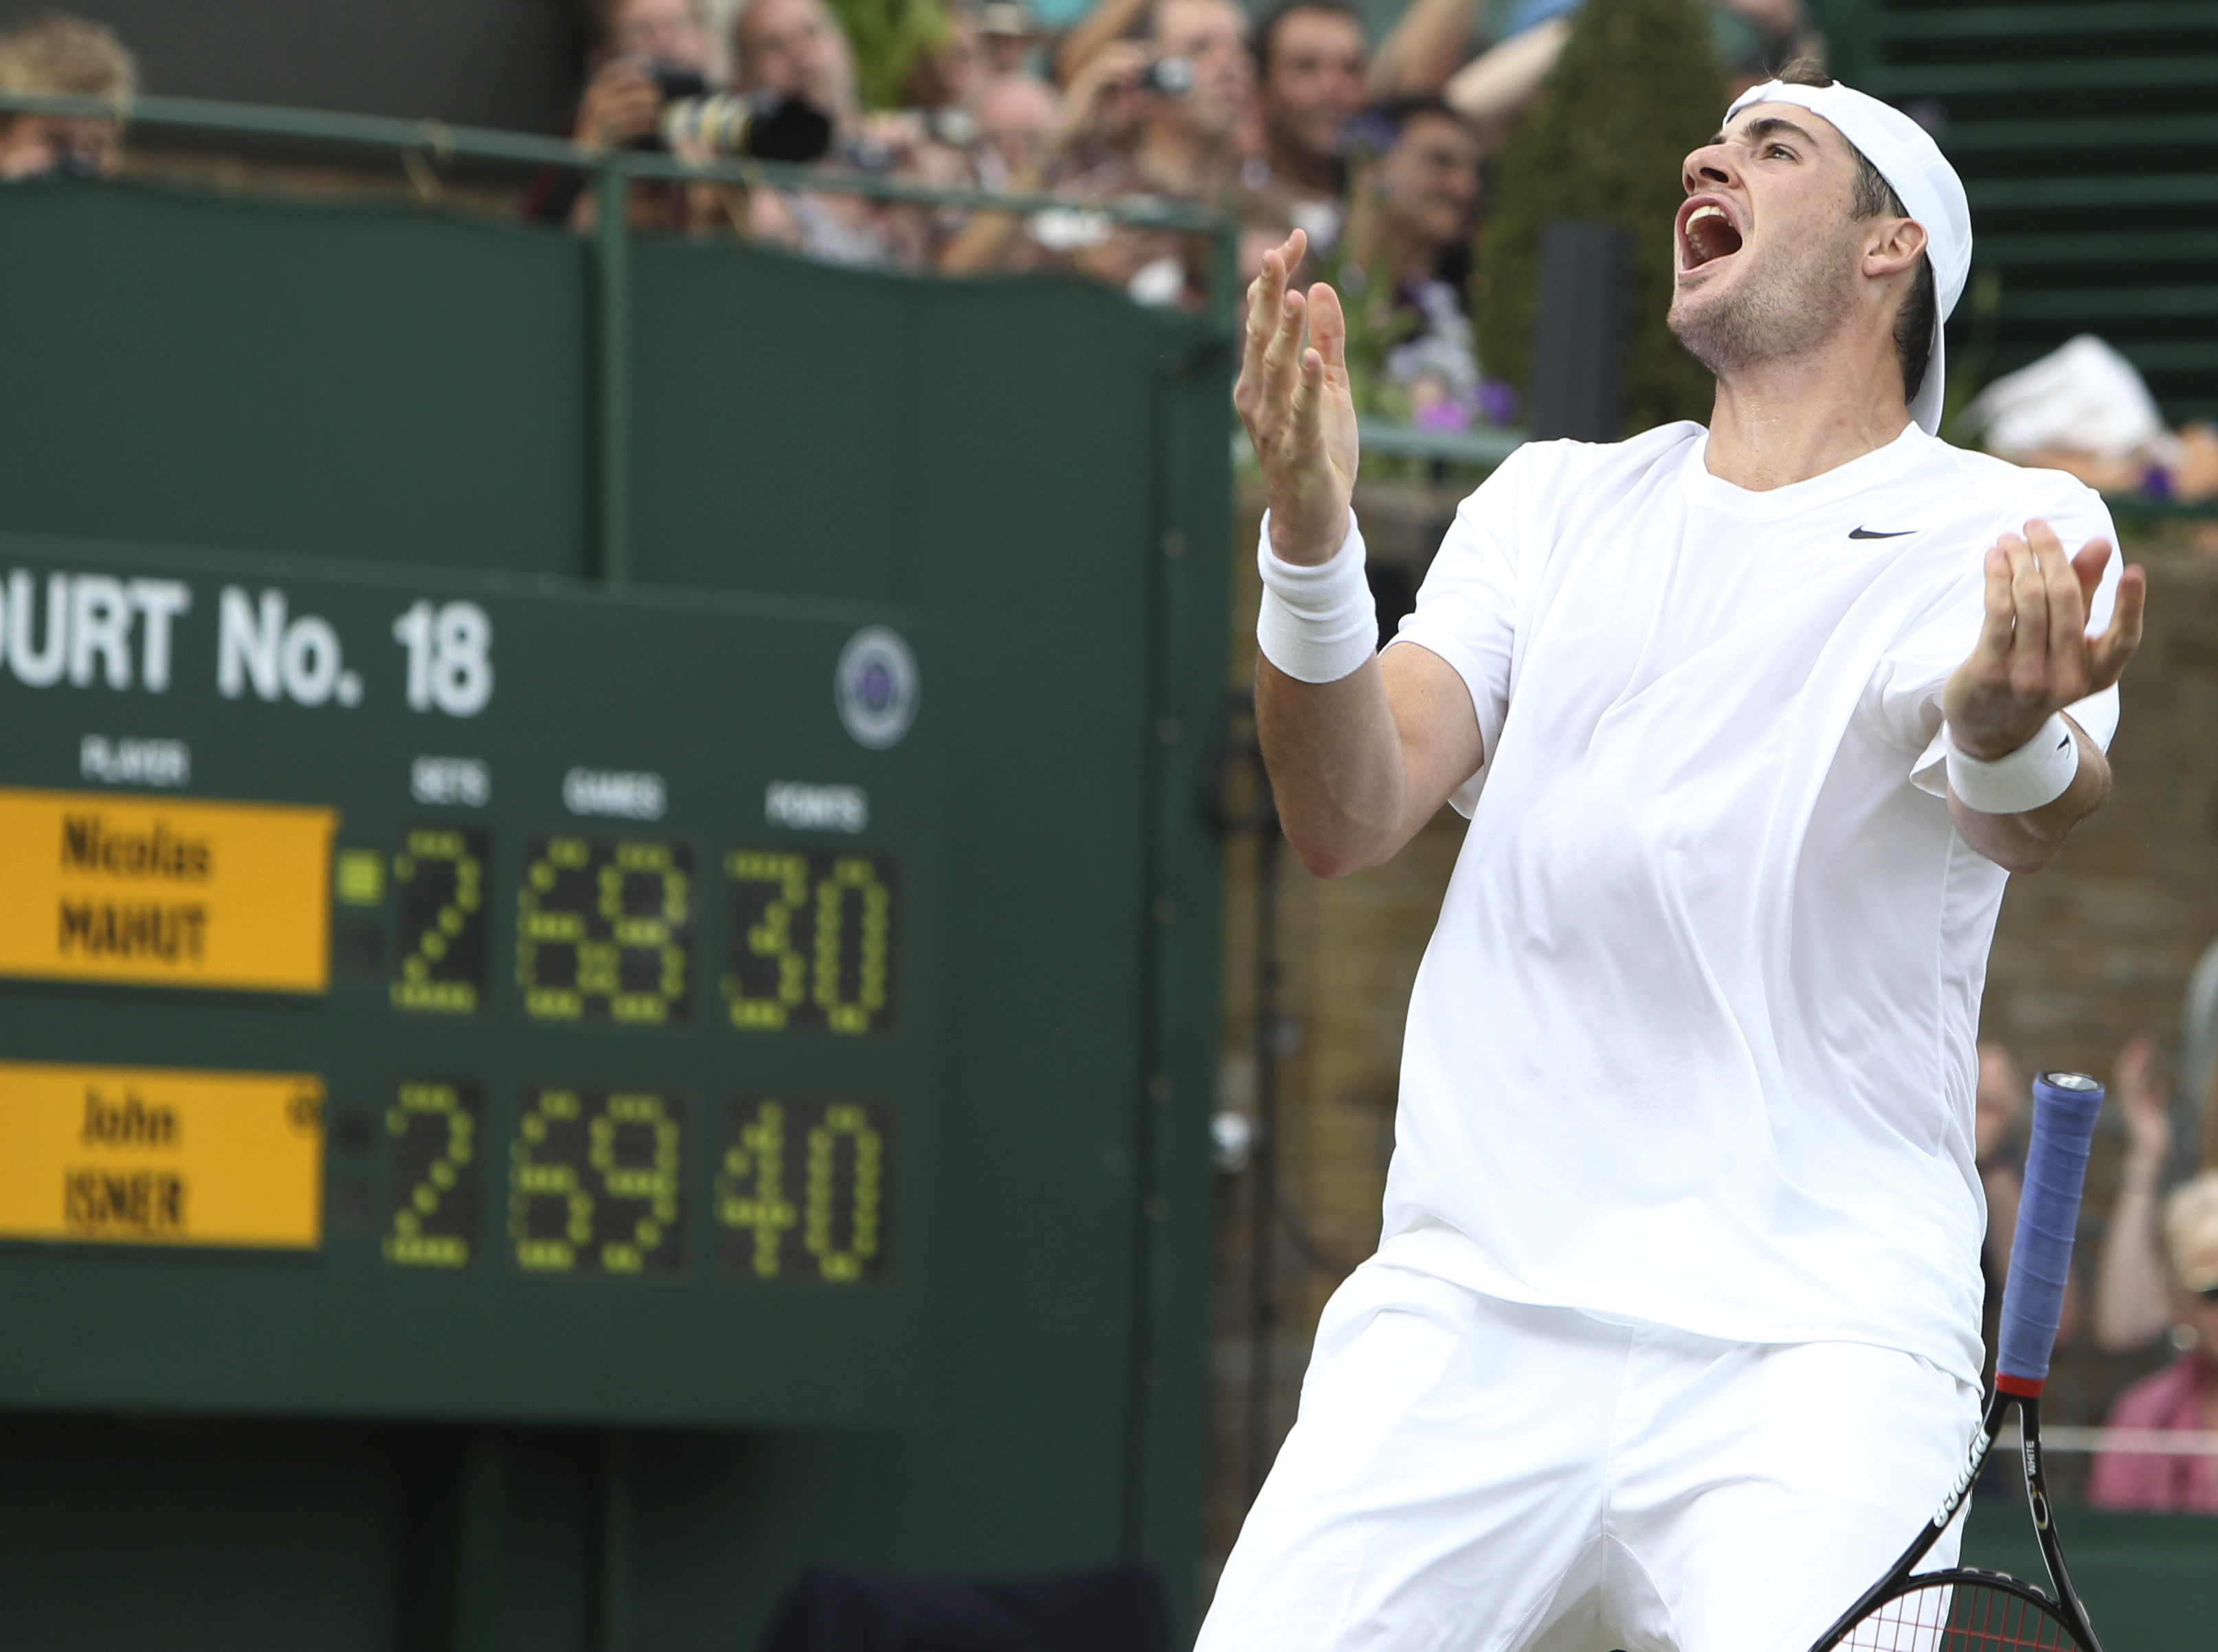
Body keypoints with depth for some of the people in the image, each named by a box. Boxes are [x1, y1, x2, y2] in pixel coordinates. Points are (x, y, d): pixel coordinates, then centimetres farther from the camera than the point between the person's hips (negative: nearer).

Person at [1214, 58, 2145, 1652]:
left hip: (1819, 1337, -3)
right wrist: (1311, 535, -15)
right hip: (1469, 1321, 3)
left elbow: (2028, 827, -16)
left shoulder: (2017, 534, 4)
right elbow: (1350, 820, 4)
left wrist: (2012, 732, -41)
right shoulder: (1555, 501, 16)